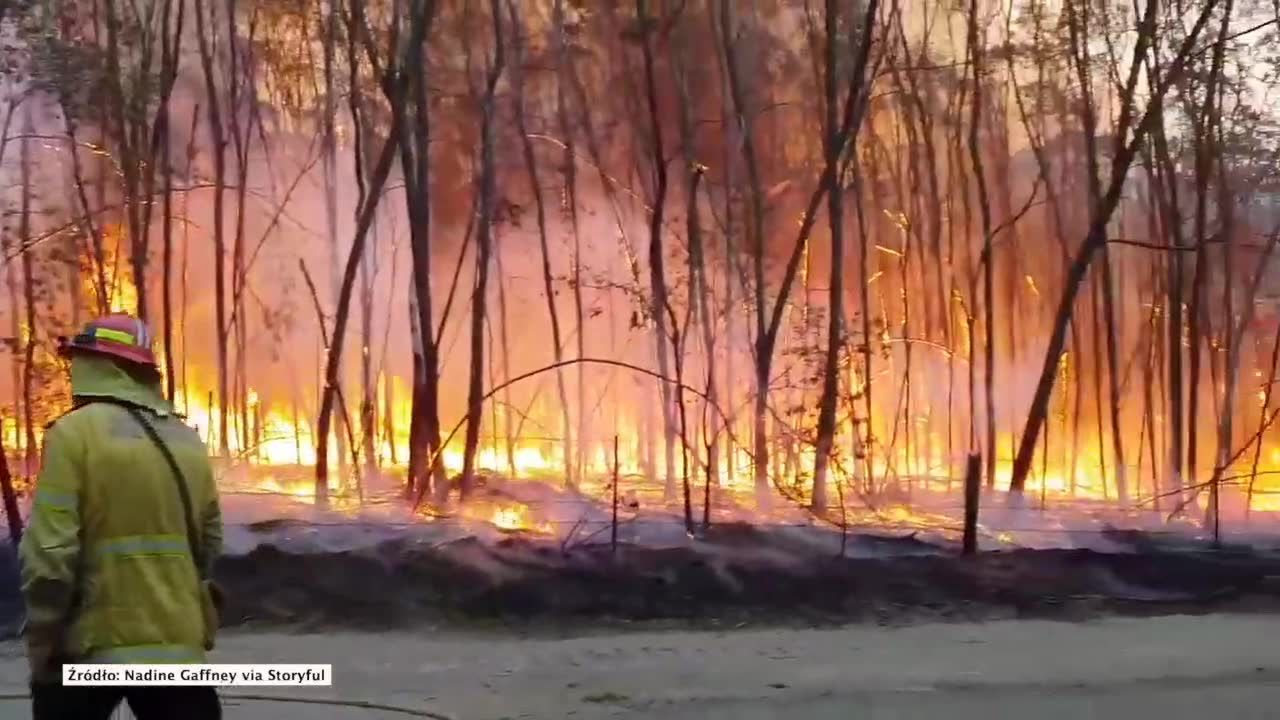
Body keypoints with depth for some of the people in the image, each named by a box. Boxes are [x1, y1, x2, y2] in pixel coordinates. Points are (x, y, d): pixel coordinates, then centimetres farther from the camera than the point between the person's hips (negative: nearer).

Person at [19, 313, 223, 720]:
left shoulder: (75, 432, -9)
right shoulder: (187, 440, 9)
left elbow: (49, 553, -13)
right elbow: (209, 542, 15)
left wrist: (42, 650, -6)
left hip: (95, 644, -4)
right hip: (179, 643, 5)